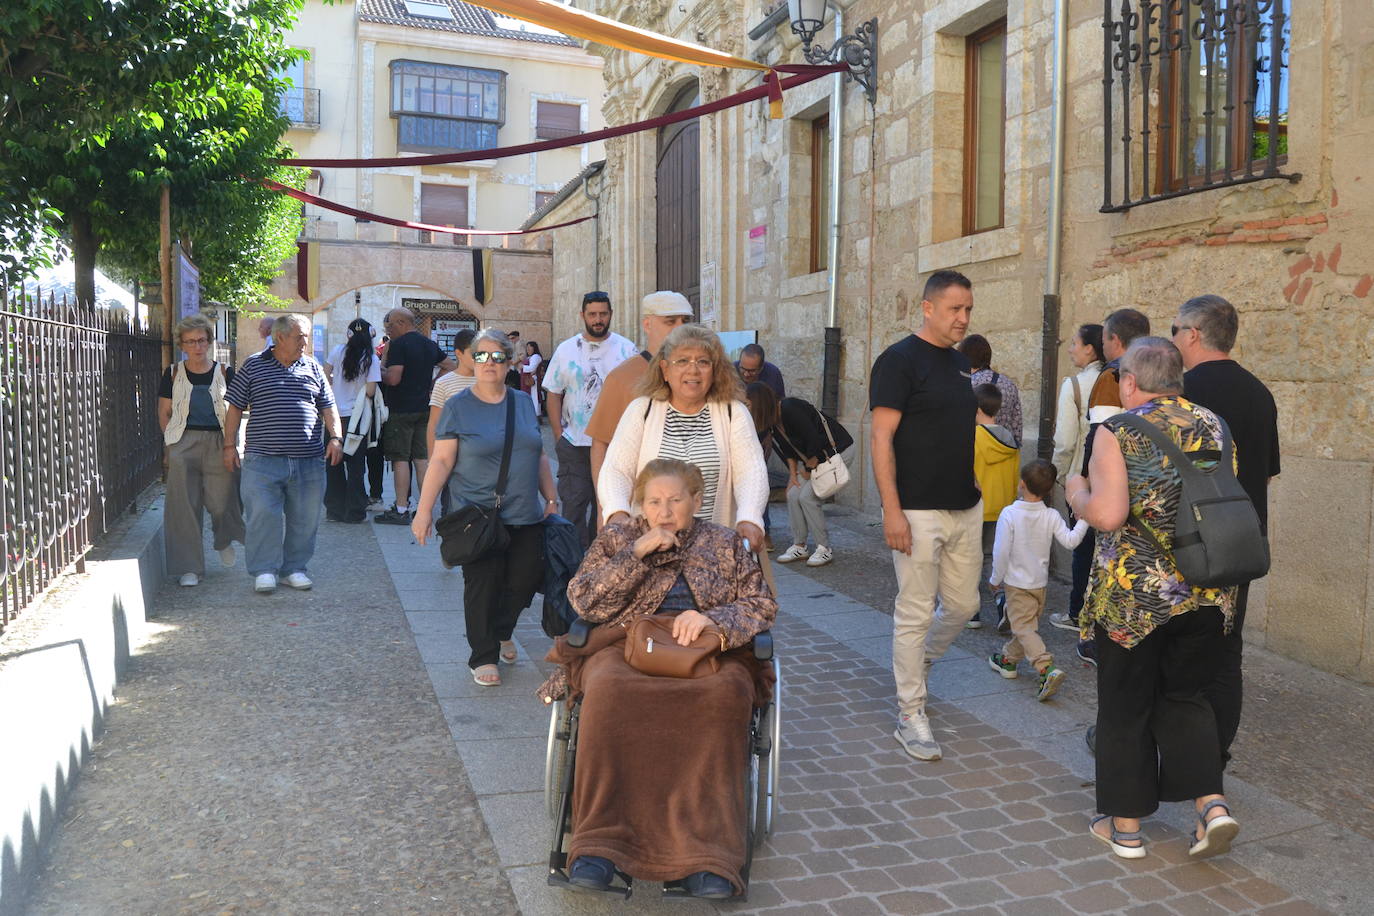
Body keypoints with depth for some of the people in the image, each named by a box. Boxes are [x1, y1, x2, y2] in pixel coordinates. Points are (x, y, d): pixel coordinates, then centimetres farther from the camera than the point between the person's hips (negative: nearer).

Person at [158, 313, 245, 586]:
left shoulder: (224, 373, 5)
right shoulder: (173, 374, 7)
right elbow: (164, 413, 11)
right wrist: (172, 443, 1)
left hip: (219, 443, 0)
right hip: (183, 445, 0)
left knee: (220, 501, -3)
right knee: (185, 506, -3)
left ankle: (223, 541, 32)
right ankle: (189, 568, 6)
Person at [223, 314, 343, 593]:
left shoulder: (313, 368, 12)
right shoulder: (253, 368, 5)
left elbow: (328, 407, 15)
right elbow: (234, 407, 7)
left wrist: (335, 437, 1)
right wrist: (230, 445, 2)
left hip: (308, 460, 3)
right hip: (263, 458, -3)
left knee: (304, 518, 6)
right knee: (263, 515, -7)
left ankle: (294, 569, 18)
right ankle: (263, 571, 5)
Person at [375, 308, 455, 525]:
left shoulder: (398, 344, -12)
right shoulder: (430, 344, 12)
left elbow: (394, 378, -19)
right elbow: (451, 367, 20)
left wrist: (379, 373, 0)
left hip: (401, 409, -7)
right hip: (424, 408, 7)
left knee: (400, 459, -4)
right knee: (422, 458, 9)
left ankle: (401, 509, -4)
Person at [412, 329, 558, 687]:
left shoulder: (523, 403, 11)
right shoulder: (458, 407, -1)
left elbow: (539, 457, 18)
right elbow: (441, 461, -5)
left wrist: (551, 499, 17)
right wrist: (424, 509, -10)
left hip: (525, 517, 4)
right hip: (479, 519, -4)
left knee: (525, 579, 2)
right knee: (483, 585, -2)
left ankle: (500, 632, 30)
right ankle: (483, 656, 14)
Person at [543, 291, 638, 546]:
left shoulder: (626, 349, 1)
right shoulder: (566, 350, 3)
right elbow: (554, 396, 5)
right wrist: (558, 436, -3)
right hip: (574, 444, 0)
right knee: (573, 504, -3)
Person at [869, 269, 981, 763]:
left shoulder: (961, 362, 13)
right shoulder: (900, 360, -10)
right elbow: (881, 438, -15)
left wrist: (973, 484, 15)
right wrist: (892, 510, -20)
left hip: (965, 508, 8)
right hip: (919, 512, -7)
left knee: (963, 604, 14)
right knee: (915, 614, 0)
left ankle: (916, 662, 38)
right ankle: (911, 714, 12)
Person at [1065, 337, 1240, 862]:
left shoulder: (1117, 433, -13)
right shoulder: (1213, 427, 4)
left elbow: (1107, 515, -22)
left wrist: (1076, 493, -3)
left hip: (1134, 596, -5)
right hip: (1206, 595, 5)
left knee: (1126, 708, 9)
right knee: (1185, 698, 20)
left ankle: (1125, 827, 19)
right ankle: (1212, 804, 8)